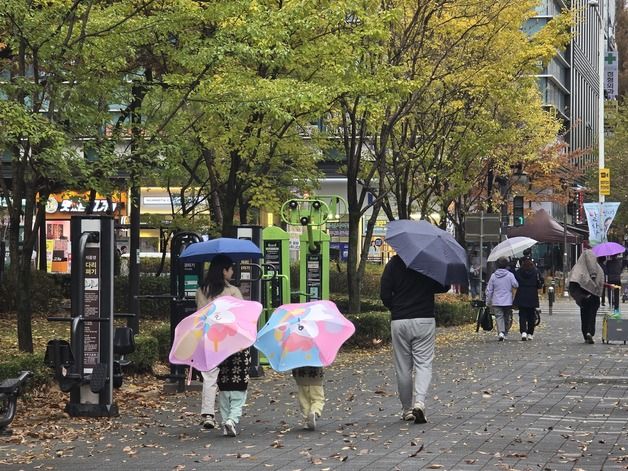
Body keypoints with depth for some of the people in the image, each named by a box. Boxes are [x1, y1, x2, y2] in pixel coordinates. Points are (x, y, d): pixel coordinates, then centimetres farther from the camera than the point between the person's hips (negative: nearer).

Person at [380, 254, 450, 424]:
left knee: (403, 367, 9)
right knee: (423, 364, 2)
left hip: (399, 321, 0)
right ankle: (419, 402, -19)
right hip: (425, 320, 0)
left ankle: (407, 410, 16)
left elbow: (384, 294, -6)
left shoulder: (394, 263, -3)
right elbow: (444, 287, 6)